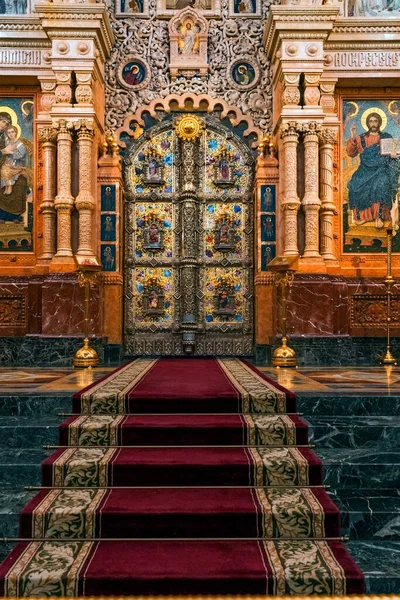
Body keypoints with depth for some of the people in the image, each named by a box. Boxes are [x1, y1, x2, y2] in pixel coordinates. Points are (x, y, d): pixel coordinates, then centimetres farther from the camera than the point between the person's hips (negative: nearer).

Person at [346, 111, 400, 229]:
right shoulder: (361, 138, 13)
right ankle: (361, 214, -19)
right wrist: (353, 138, -6)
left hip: (381, 169, -1)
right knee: (355, 184, -30)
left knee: (381, 184, -35)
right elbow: (351, 153, 6)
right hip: (365, 169, 1)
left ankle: (379, 216, -31)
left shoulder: (387, 137, 12)